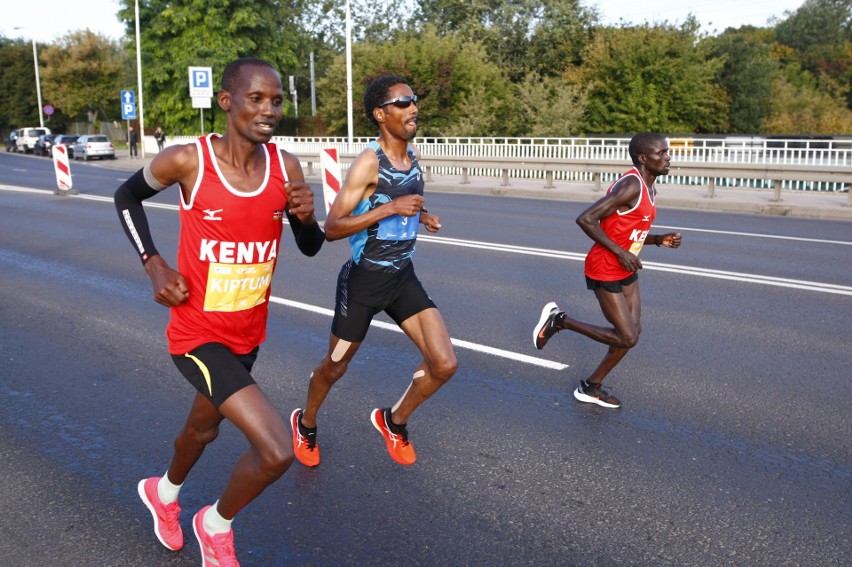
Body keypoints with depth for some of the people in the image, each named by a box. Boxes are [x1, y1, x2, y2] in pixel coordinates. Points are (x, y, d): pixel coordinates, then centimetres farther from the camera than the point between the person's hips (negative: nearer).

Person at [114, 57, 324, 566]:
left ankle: (163, 491, 64)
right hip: (198, 333, -5)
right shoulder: (186, 161, -19)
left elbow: (311, 248, 2)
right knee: (277, 450, -18)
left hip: (249, 332, 6)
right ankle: (217, 523, 15)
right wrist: (154, 264, -10)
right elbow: (127, 197, 2)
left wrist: (306, 217, -20)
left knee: (204, 427, 29)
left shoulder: (286, 166, -8)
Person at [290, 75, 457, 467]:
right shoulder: (368, 162, -18)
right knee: (334, 367, 13)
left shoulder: (412, 153, 4)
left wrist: (421, 216, 4)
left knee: (444, 365, -3)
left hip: (403, 277, 6)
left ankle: (393, 421, 24)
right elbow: (331, 228, -22)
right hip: (364, 280, -6)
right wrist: (391, 208, -28)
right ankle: (305, 424, 44)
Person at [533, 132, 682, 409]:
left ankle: (590, 387, 24)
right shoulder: (631, 186, -22)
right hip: (605, 271, -10)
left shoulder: (648, 188, 9)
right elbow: (585, 219, -28)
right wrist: (620, 253, -25)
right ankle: (558, 320, 7)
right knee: (627, 338, -6)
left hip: (626, 271, 10)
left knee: (631, 332, 10)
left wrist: (659, 240, 4)